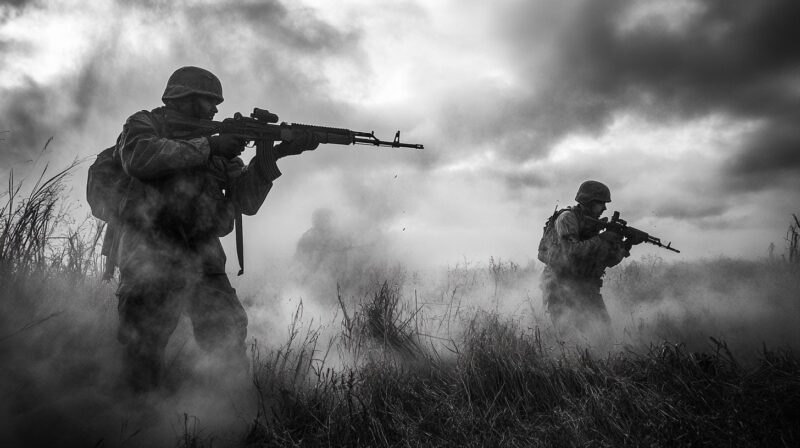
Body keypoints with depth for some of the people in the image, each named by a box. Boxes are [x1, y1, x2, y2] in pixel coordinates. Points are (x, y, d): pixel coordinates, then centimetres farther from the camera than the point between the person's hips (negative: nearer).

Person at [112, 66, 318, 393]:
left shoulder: (220, 149, 22)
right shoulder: (146, 123, 9)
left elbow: (246, 200, 11)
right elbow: (138, 158, -15)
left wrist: (272, 155, -2)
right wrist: (207, 146, -13)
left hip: (203, 258, 4)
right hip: (151, 253, -4)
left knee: (227, 338, -3)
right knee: (143, 351, -3)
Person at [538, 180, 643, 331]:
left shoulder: (593, 224, 12)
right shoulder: (567, 218, -11)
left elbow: (609, 261, 12)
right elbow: (571, 251, -25)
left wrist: (626, 245, -4)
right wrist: (602, 239, -21)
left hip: (584, 285, 7)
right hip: (560, 285, -7)